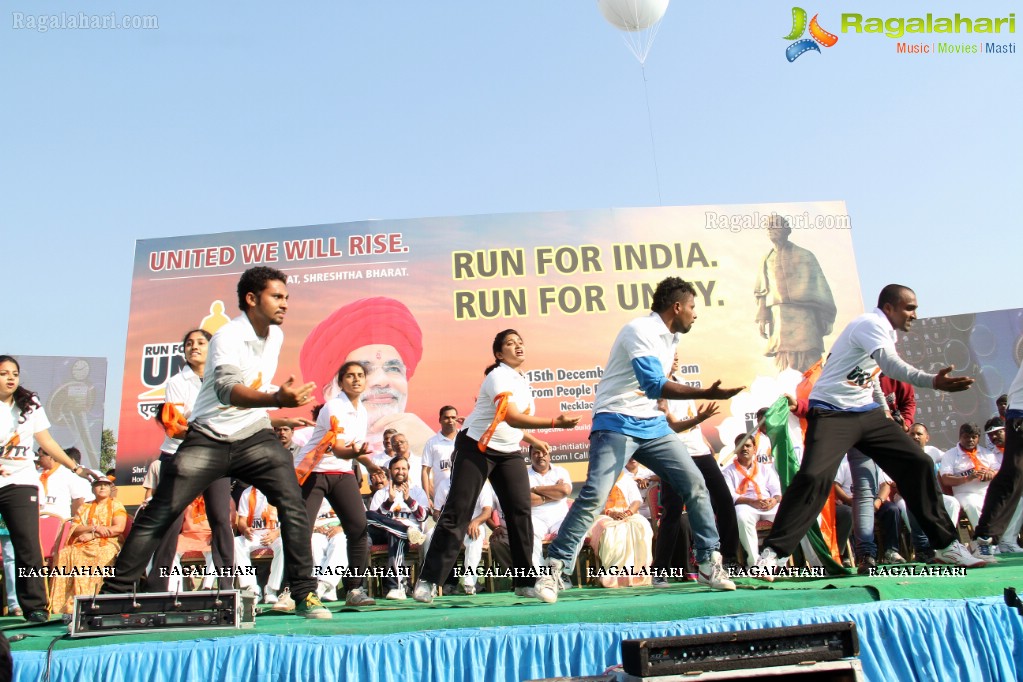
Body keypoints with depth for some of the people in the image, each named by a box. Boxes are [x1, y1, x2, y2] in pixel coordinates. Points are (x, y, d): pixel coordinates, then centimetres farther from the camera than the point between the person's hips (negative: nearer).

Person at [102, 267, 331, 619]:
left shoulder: (276, 335, 5)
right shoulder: (228, 337, -17)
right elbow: (227, 390, -36)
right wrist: (277, 399, -52)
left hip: (255, 437, 4)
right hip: (209, 440, -4)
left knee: (293, 506, -11)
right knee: (158, 516, -1)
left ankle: (306, 595, -3)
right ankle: (113, 593, 15)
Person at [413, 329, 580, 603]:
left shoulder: (523, 381, 11)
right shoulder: (498, 376, -16)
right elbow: (511, 417, -31)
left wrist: (532, 440, 19)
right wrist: (554, 422, -37)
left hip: (509, 452, 8)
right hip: (476, 448, -7)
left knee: (521, 511, -4)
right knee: (457, 511, -7)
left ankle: (525, 581, 4)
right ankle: (428, 581, 0)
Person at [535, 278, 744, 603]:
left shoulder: (671, 338, 13)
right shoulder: (640, 330, -15)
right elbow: (653, 385, -26)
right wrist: (706, 393, -30)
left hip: (652, 425, 8)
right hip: (617, 423, -8)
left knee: (694, 483, 0)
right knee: (594, 494, -16)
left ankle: (709, 563, 11)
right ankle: (554, 569, -8)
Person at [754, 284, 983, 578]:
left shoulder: (886, 331, 15)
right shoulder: (870, 324, -15)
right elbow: (891, 365, -35)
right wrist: (932, 381, -50)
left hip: (866, 412, 9)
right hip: (831, 413, -9)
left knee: (919, 463, 1)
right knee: (813, 476, -23)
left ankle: (945, 544, 15)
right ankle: (773, 552, -14)